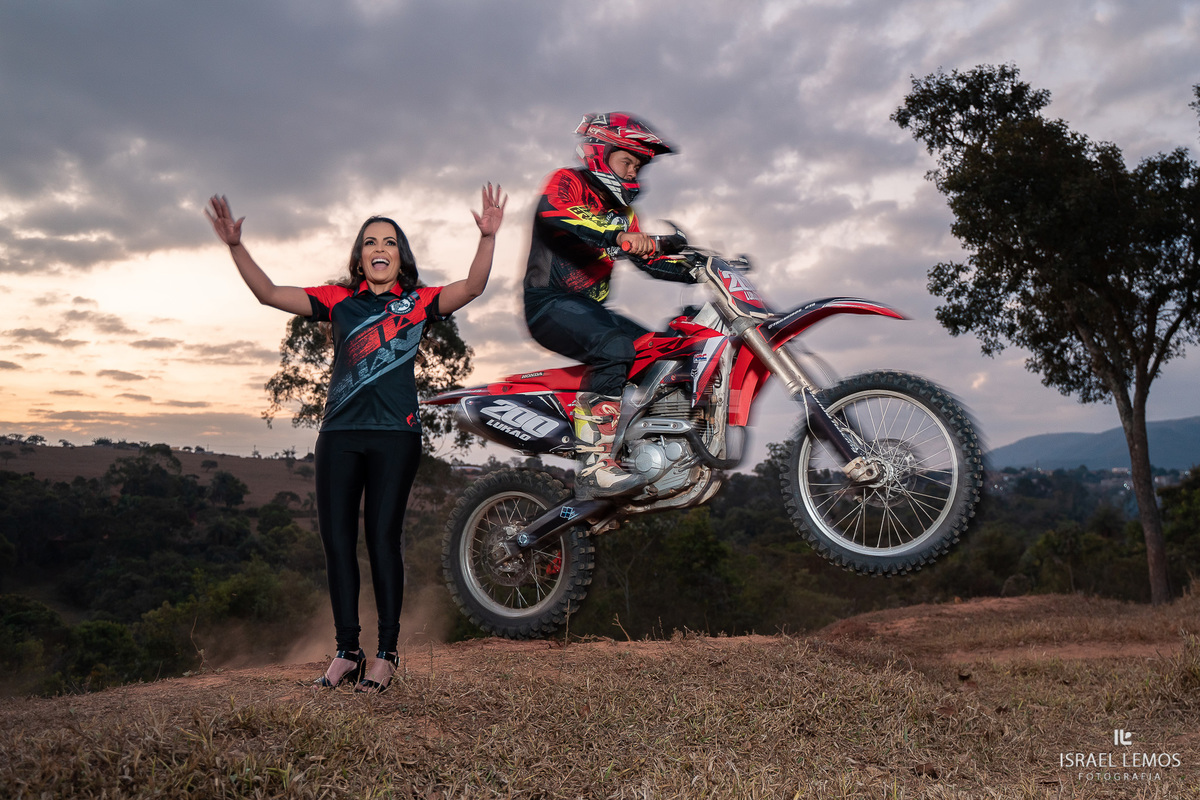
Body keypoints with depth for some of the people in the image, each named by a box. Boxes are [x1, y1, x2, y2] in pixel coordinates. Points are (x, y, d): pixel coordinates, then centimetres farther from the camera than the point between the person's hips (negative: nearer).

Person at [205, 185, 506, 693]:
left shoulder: (418, 303, 7)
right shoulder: (340, 301, 13)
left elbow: (472, 287, -9)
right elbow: (269, 294, 9)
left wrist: (488, 237, -23)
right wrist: (235, 246, -3)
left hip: (395, 434, -3)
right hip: (339, 434, 3)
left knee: (382, 538, -4)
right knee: (337, 539, 4)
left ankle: (386, 653, 5)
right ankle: (346, 651, 13)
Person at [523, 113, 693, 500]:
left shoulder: (622, 212, 24)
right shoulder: (568, 181, -3)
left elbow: (650, 260, 22)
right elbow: (553, 210, -27)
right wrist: (617, 236, -42)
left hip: (591, 307, 9)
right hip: (550, 303, -9)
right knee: (615, 347, -34)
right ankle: (594, 465, -39)